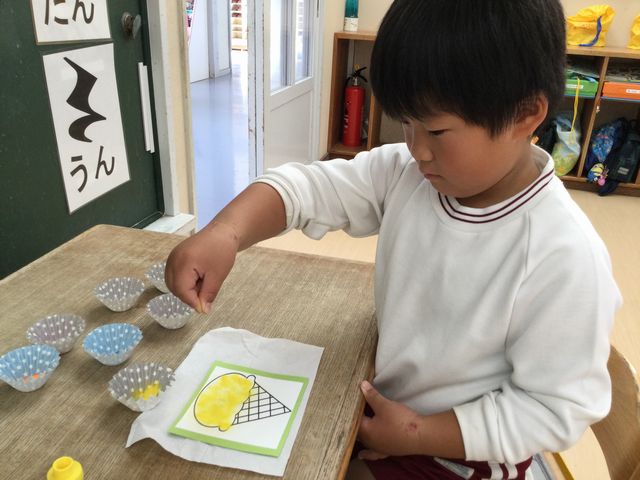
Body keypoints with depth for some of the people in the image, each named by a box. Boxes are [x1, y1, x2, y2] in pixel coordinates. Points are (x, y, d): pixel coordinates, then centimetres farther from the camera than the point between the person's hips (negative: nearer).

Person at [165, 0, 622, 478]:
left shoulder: (566, 258, -29)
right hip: (383, 403, 5)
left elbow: (559, 407, -21)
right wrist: (225, 232, -36)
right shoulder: (405, 174, -15)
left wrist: (418, 435, -22)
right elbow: (309, 186, -17)